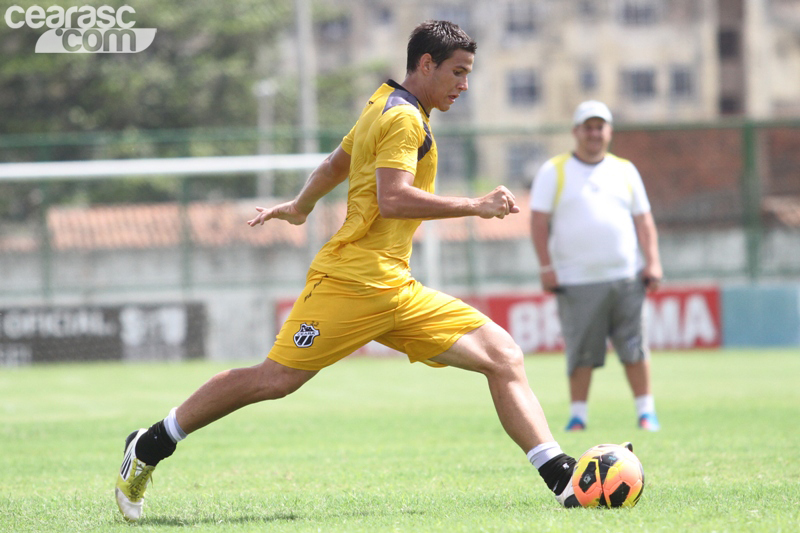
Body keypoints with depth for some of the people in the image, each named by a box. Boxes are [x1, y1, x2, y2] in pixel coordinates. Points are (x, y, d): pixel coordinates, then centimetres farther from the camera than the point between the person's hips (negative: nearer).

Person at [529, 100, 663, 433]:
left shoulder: (625, 171, 16)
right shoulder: (554, 172, 6)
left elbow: (644, 221, 16)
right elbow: (539, 222, 2)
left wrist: (653, 262, 4)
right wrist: (546, 267, -7)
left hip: (625, 278, 2)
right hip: (576, 281, -2)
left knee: (634, 347, -1)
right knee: (581, 352, -5)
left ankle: (646, 411, 4)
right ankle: (578, 414, 3)